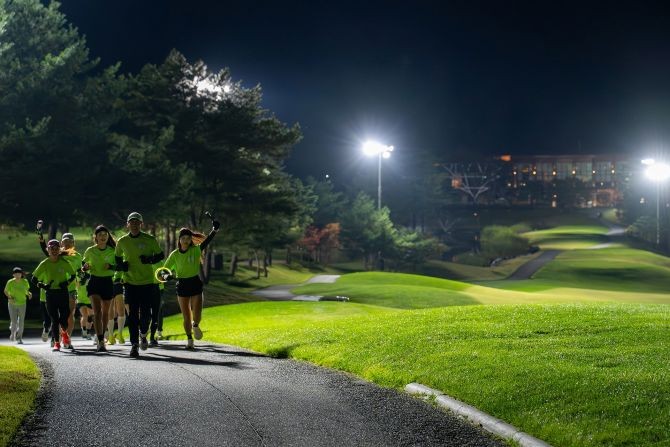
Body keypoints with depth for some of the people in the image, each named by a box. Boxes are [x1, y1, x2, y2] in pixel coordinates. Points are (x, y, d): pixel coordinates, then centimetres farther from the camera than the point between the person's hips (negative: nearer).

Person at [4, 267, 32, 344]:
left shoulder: (25, 282, -7)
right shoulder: (10, 282, -12)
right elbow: (6, 291, 0)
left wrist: (29, 294, -12)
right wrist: (10, 298, -16)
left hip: (22, 304, 1)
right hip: (12, 304, -1)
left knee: (21, 322, 1)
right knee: (14, 322, -5)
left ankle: (19, 338, 19)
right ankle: (12, 332, 30)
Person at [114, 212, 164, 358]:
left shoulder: (150, 240, -3)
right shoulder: (122, 241, 3)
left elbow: (160, 255, 5)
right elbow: (117, 257, 18)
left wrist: (150, 259, -15)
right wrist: (121, 265, -4)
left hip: (147, 282, -1)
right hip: (130, 283, 1)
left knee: (145, 313, -1)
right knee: (132, 315, -4)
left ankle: (143, 334, 29)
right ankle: (134, 344, 0)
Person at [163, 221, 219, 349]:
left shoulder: (196, 250, -6)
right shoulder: (175, 254, -2)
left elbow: (207, 241, -21)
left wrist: (214, 230, -37)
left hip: (195, 283, -1)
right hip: (182, 285, 1)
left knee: (197, 315, -4)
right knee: (186, 317, 4)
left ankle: (195, 326, 32)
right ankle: (189, 339, 23)